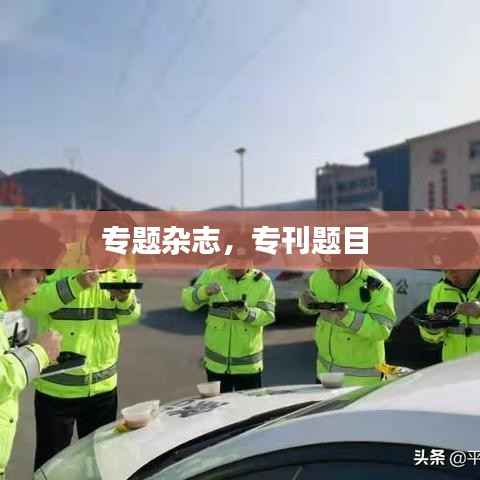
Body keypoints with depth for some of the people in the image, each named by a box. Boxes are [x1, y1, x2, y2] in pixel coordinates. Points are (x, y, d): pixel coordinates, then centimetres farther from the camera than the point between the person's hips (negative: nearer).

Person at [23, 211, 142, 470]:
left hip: (104, 385, 4)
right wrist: (75, 284, -31)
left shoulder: (123, 266, -1)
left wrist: (126, 299, -14)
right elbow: (29, 303, -23)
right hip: (57, 386, -4)